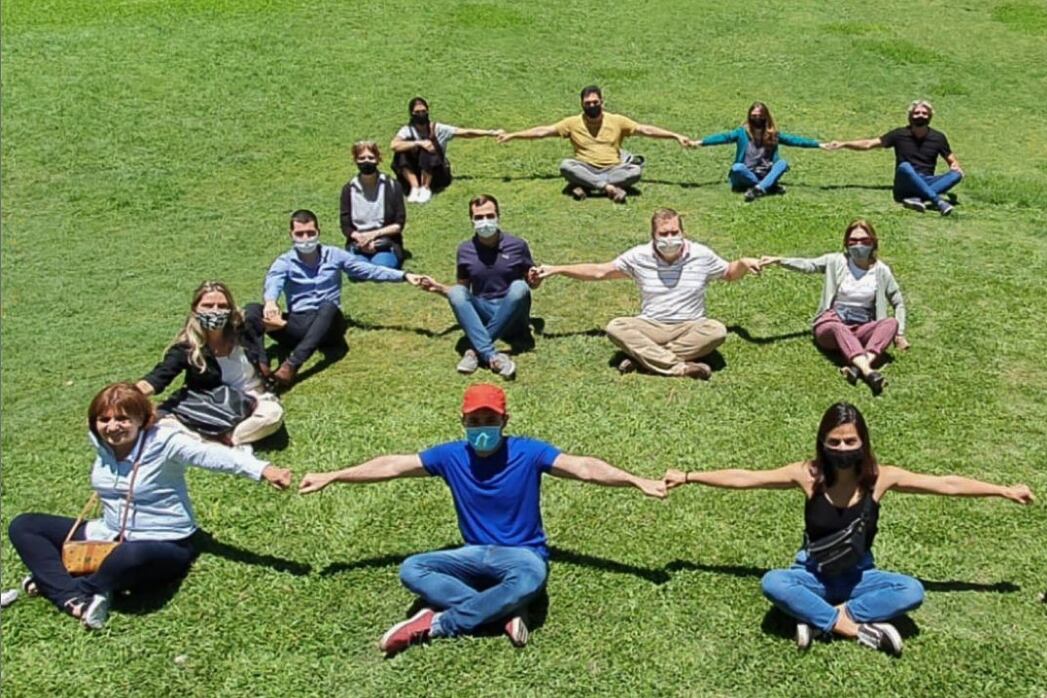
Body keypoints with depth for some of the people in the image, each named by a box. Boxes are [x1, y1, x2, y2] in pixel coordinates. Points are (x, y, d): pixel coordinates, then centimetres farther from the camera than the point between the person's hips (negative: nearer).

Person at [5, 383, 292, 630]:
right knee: (23, 526, 1)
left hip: (164, 546, -7)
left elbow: (216, 455, -37)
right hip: (108, 537, 7)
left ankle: (52, 582, -12)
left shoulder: (164, 442, -22)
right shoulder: (101, 443, -4)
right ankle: (73, 598, -19)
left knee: (132, 556, -43)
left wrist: (263, 470, -52)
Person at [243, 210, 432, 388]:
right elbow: (273, 282, -17)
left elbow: (369, 270, 11)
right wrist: (270, 302, -42)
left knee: (328, 305, -37)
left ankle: (292, 365, -51)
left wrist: (405, 276, 0)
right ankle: (262, 365, -45)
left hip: (328, 324, -1)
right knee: (252, 310, -22)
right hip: (297, 325, 1)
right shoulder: (284, 262, 5)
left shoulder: (334, 256, 10)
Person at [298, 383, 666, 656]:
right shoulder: (451, 456, -3)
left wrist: (638, 481, -28)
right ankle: (505, 613, -27)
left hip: (522, 553, -3)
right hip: (476, 555, 3)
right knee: (411, 570, -20)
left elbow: (583, 467, -16)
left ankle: (436, 624, -26)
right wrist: (330, 477, 3)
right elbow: (391, 466, 2)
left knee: (531, 579, -40)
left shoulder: (528, 452, -11)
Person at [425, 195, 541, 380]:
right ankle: (492, 356, -44)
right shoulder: (465, 250, 4)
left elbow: (531, 283, 9)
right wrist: (439, 288, -2)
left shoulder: (517, 245, 0)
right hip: (481, 314, 1)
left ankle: (475, 350, -32)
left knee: (520, 287, -30)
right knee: (456, 293, -26)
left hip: (512, 317, -1)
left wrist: (535, 280, -14)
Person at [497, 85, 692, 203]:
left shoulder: (617, 121, 5)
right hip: (585, 170, -1)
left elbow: (645, 130, 4)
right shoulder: (573, 123, 4)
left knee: (636, 169, -29)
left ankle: (584, 186, -31)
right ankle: (609, 187, -36)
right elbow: (543, 131, 3)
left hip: (614, 169, 1)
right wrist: (512, 136, -1)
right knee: (566, 166, -30)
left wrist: (676, 136, -2)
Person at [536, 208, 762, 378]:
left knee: (716, 330, -33)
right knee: (616, 327, -30)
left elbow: (730, 273, 17)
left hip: (690, 328, 0)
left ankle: (642, 357, -30)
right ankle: (682, 367, -38)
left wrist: (743, 264, -7)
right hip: (651, 328, 0)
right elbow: (598, 272, 7)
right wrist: (555, 269, 4)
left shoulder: (701, 255, 2)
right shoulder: (639, 256, 1)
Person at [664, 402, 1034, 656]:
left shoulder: (879, 477, -14)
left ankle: (820, 620, -25)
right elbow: (743, 478, -13)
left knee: (912, 591, -28)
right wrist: (688, 477, -13)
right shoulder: (808, 474, -16)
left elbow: (946, 484, -7)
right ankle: (858, 627, -26)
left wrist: (1004, 491, -5)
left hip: (858, 576, 1)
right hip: (813, 576, -1)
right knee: (773, 583, -33)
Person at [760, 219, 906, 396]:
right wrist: (778, 260, -24)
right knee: (837, 327, -38)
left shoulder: (881, 271, 7)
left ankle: (859, 366, -49)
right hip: (830, 326, -2)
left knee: (892, 322, -27)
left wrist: (900, 334, 6)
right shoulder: (837, 261, 4)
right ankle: (868, 371, -58)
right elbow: (806, 265, -8)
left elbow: (898, 303, 15)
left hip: (860, 331, 2)